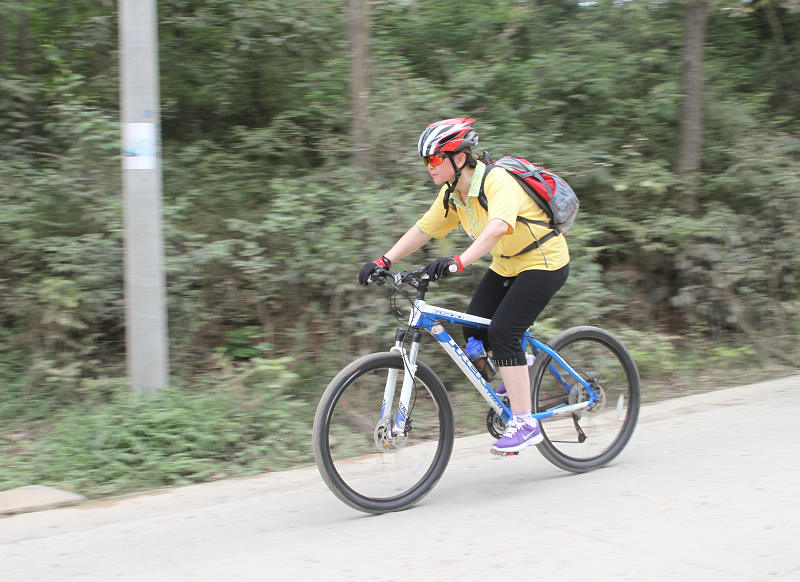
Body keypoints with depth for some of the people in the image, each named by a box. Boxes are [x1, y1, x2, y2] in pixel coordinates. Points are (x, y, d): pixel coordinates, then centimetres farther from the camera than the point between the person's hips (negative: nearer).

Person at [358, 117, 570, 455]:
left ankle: (525, 423, -15)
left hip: (544, 263, -8)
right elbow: (422, 230, 1)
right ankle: (517, 370, 23)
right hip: (507, 266, 8)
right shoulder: (452, 195, -2)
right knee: (474, 329, -5)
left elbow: (497, 228, -45)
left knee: (502, 332, -20)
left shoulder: (498, 183, -27)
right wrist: (384, 260, -11)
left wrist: (459, 261, -58)